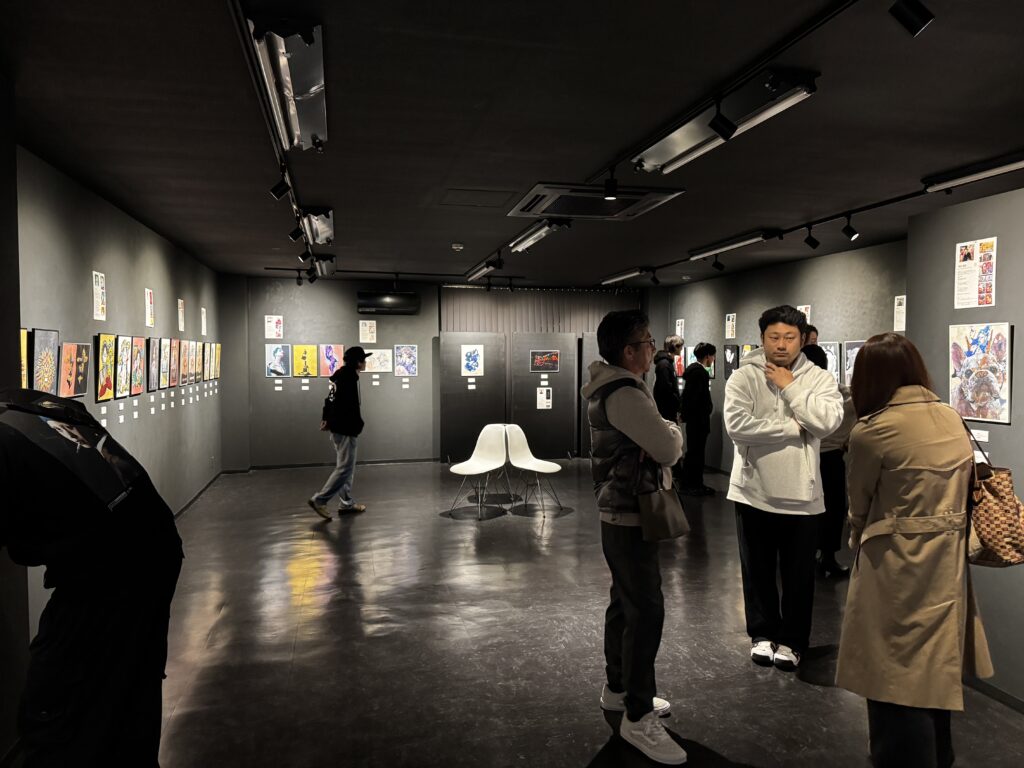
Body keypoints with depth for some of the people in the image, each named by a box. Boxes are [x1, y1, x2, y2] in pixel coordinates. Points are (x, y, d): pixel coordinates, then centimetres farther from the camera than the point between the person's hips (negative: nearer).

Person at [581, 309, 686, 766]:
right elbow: (669, 449, -20)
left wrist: (661, 435, -3)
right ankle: (637, 718, 3)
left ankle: (618, 689, 32)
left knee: (625, 603, 18)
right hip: (630, 516, -11)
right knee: (646, 611, -6)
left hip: (621, 512, 11)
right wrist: (673, 430, 1)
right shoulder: (625, 394, -22)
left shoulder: (613, 387, 12)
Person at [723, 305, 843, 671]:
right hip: (754, 490, 0)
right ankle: (763, 634, 32)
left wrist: (790, 387, -15)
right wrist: (794, 428, -16)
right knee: (757, 571, 14)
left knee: (798, 573, 12)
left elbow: (828, 420, -19)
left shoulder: (819, 378, -1)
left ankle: (792, 640, 29)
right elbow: (737, 425, -21)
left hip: (801, 493, 1)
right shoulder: (743, 377, -6)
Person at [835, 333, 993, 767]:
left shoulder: (870, 431, -15)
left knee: (897, 685, 7)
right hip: (949, 564, 8)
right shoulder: (952, 419, 5)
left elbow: (860, 509, -2)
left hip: (899, 569, -7)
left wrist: (858, 544, 17)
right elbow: (956, 490, 14)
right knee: (934, 676, 24)